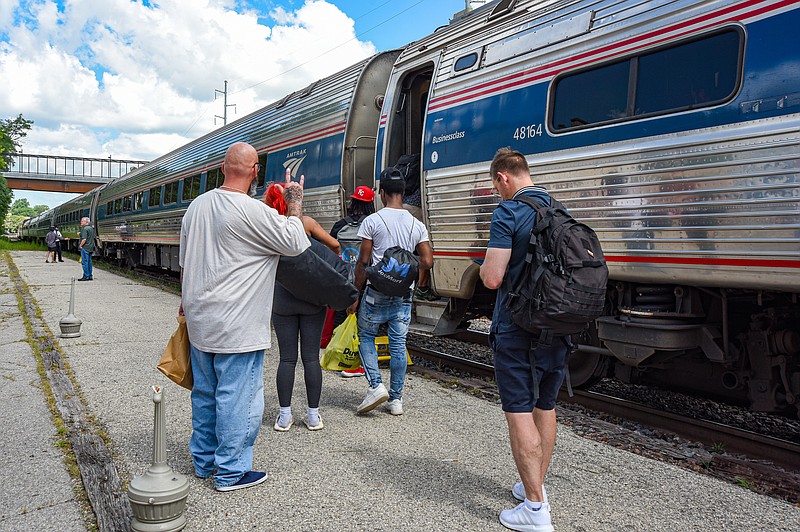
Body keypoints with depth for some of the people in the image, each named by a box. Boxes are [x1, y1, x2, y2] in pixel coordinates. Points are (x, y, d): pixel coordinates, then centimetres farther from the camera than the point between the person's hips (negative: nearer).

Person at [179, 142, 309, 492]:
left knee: (205, 393, 18)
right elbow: (296, 244, -11)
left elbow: (184, 262, 15)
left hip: (200, 321, 8)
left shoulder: (197, 206, 8)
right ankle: (230, 473, 13)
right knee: (237, 397, 3)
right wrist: (295, 203, 0)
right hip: (236, 328, -8)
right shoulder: (252, 211, -18)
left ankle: (204, 462, 33)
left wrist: (187, 302, 26)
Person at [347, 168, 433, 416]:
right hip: (403, 295, 3)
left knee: (366, 337, 14)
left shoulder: (372, 221, -7)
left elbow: (363, 262, -7)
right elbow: (427, 262, 0)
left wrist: (356, 295, -1)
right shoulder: (417, 225, 4)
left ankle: (376, 385, 0)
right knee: (398, 344, 9)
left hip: (376, 293, -3)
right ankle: (396, 399, 15)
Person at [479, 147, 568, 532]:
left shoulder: (508, 212, -14)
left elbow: (492, 278, -20)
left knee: (520, 413, -1)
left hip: (517, 329, -7)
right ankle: (536, 485, 32)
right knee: (545, 407, 17)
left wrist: (484, 265, 2)